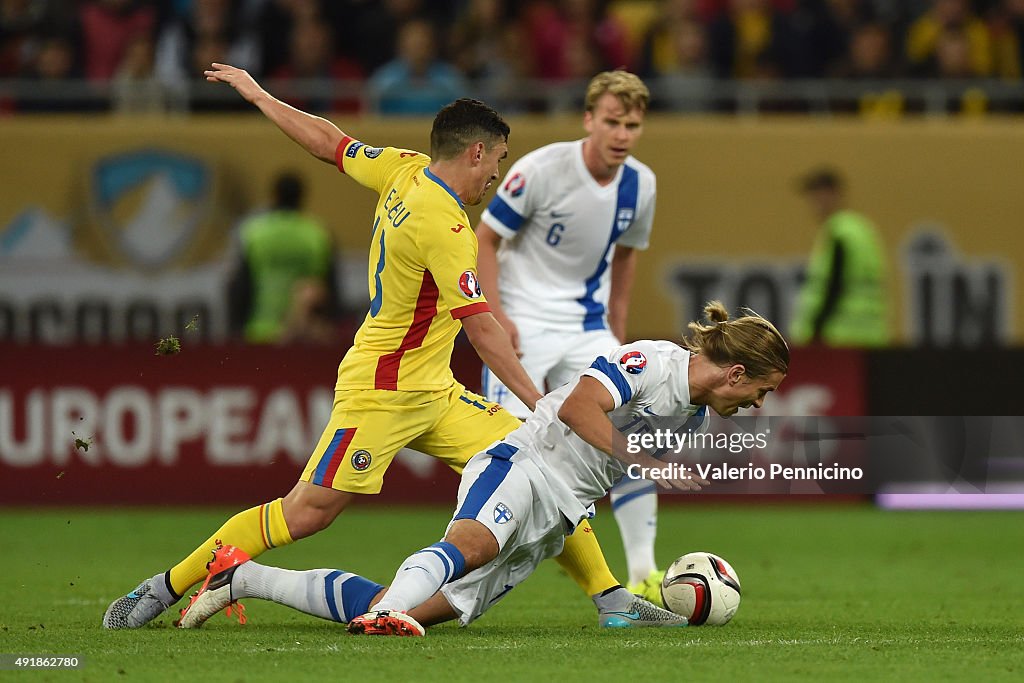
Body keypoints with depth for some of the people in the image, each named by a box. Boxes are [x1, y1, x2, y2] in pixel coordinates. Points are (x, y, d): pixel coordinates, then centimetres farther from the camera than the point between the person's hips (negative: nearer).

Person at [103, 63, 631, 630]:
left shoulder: (404, 170, 3)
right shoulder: (445, 226, -23)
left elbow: (328, 142, 15)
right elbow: (481, 331, -26)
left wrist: (258, 95, 30)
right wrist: (540, 405, -25)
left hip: (433, 392, 10)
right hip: (381, 391, -10)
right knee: (307, 512, -8)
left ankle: (608, 597, 4)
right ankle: (165, 587, 3)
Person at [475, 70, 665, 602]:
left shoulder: (639, 185, -1)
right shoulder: (541, 169, -16)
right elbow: (483, 239, -8)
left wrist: (616, 335, 17)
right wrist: (495, 315, -17)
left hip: (587, 329, 4)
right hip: (523, 325, -4)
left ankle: (643, 578, -3)